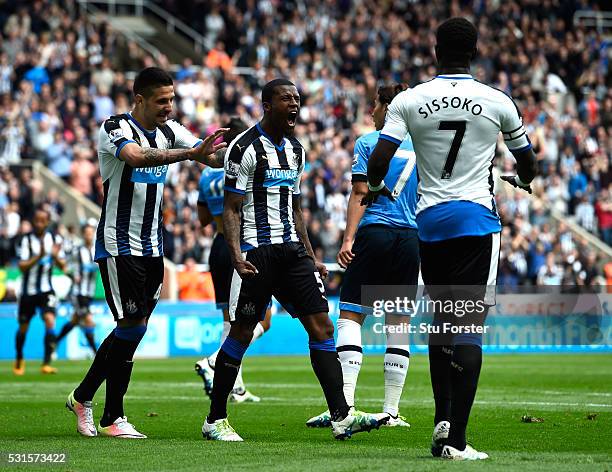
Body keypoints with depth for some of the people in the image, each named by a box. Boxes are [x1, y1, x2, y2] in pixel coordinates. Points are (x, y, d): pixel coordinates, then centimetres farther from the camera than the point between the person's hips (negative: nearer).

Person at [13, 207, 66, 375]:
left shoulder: (55, 239, -2)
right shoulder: (26, 240, -12)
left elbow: (63, 266, 2)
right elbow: (22, 266, -19)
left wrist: (56, 256, -19)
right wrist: (39, 256, -32)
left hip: (46, 290, 1)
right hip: (28, 291, -1)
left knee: (50, 321, -20)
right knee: (23, 328, 11)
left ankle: (46, 364, -21)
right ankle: (19, 359, 38)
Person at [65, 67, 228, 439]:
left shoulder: (169, 130, 8)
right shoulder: (115, 129, -15)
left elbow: (212, 156, 1)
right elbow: (137, 157, -36)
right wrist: (190, 154, -46)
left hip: (152, 247, 7)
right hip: (118, 244, -7)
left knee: (132, 329, 9)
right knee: (133, 325, -11)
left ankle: (83, 397, 25)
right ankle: (113, 418, -3)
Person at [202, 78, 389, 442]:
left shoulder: (296, 149, 15)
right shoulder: (246, 147, -8)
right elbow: (231, 209, -10)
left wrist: (311, 257, 18)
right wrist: (237, 256, -22)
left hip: (291, 249, 7)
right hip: (256, 253, -7)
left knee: (321, 325, -2)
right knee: (242, 332, -2)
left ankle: (341, 416, -4)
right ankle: (215, 420, 10)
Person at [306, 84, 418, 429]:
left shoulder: (367, 143, 0)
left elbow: (360, 194, -6)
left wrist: (349, 239, -8)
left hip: (374, 233, -4)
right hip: (410, 238, 4)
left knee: (350, 317, -4)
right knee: (399, 322, 6)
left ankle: (344, 406, -15)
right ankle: (392, 410, 5)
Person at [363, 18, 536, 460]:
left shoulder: (408, 101, 0)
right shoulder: (498, 102, 1)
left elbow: (379, 160, -6)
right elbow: (527, 159, 16)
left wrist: (375, 188, 17)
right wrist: (524, 180, 40)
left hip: (430, 221, 2)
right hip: (477, 220, -2)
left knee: (442, 320, 18)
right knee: (470, 326, -6)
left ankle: (443, 419, 12)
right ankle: (455, 439, -13)